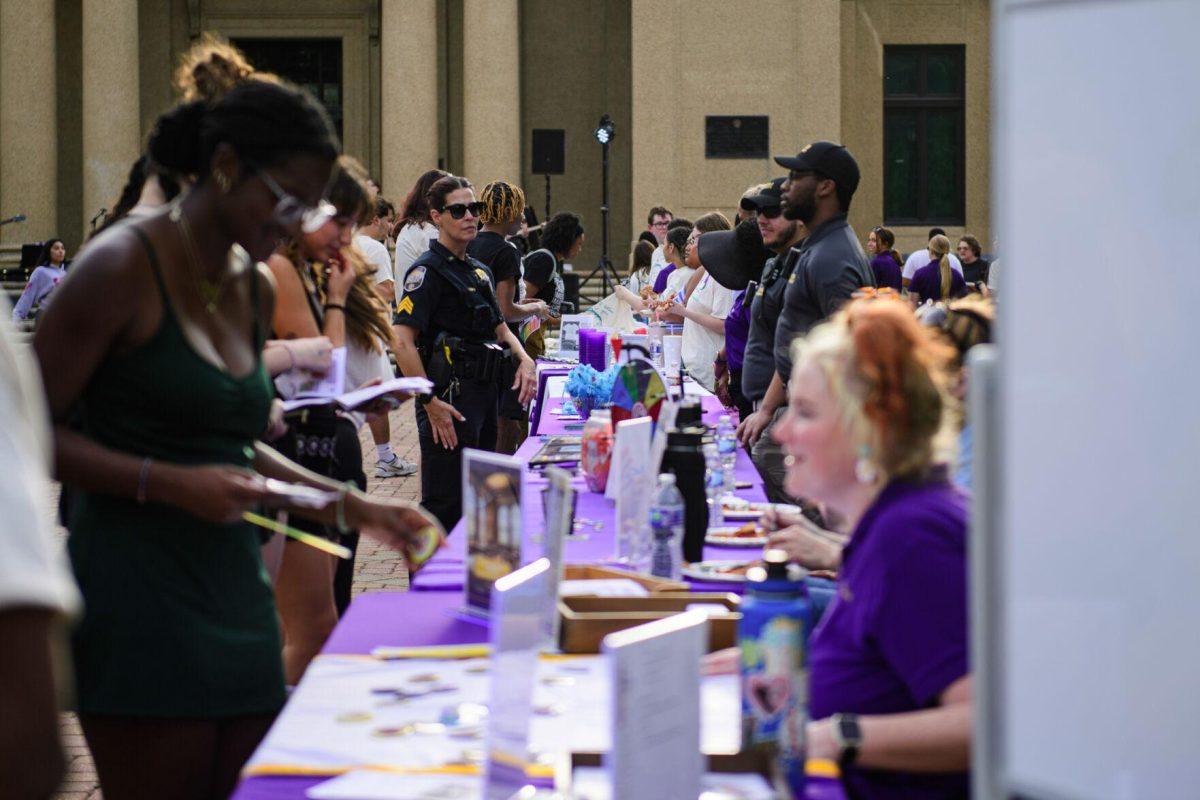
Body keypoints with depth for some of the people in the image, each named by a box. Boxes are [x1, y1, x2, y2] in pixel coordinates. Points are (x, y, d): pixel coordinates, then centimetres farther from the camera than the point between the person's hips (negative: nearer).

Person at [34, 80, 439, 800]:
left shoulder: (256, 290, 15)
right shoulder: (124, 267, -8)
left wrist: (351, 507, 18)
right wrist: (168, 484, -19)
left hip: (236, 595, 7)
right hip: (140, 598, -7)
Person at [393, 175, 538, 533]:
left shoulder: (479, 271, 17)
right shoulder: (429, 270, -11)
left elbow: (499, 328, 25)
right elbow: (402, 340, -20)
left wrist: (524, 359, 4)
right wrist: (430, 402, -23)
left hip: (483, 396, 9)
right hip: (450, 402, -9)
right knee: (446, 507, -6)